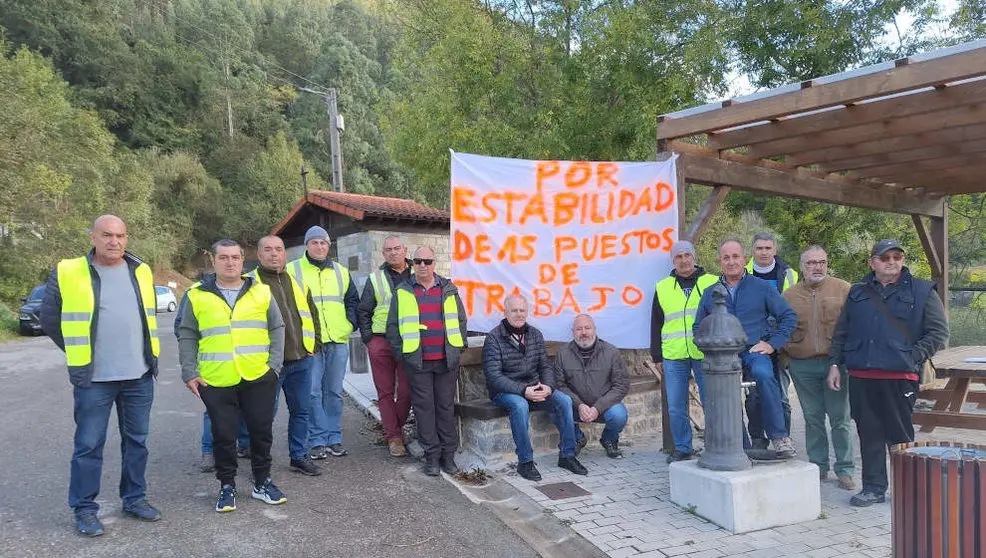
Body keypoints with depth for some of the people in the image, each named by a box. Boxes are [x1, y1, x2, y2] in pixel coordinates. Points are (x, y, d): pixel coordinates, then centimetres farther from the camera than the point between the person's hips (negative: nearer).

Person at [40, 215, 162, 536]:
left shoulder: (141, 272, 6)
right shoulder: (68, 273, -6)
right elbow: (49, 319, 3)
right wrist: (79, 352, 4)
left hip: (139, 376, 4)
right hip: (93, 378, -3)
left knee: (136, 440, 12)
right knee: (88, 445, 4)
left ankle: (134, 498, 25)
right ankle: (84, 509, 17)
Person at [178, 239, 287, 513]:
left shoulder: (261, 292, 5)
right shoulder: (197, 295, 3)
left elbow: (277, 329, 7)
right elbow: (187, 337, 6)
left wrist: (274, 364, -2)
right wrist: (189, 373, -1)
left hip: (259, 378, 1)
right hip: (216, 381, -1)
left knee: (262, 431, 9)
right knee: (224, 435, 7)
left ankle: (262, 482, 26)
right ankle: (227, 486, 24)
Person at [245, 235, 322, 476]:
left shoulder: (297, 282, 14)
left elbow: (312, 314, 21)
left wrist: (312, 344, 12)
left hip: (301, 360, 5)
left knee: (301, 411, 13)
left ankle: (299, 456, 27)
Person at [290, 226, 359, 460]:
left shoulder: (341, 272, 14)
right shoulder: (293, 270, 4)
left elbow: (352, 300, 20)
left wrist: (351, 324, 5)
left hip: (338, 341, 3)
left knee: (334, 392, 9)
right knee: (313, 392, -4)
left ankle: (334, 438, 17)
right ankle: (317, 440, 5)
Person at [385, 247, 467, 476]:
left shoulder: (448, 290, 9)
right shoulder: (402, 292, 5)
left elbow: (461, 320, 12)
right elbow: (393, 325, 5)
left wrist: (458, 348, 4)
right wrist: (400, 353, -1)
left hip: (446, 360, 1)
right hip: (417, 362, -1)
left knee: (446, 406, 7)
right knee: (424, 408, 3)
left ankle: (448, 453, 15)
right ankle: (432, 455, 12)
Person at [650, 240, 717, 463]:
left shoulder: (712, 283, 6)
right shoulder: (662, 287, 11)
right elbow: (656, 325, 13)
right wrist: (657, 357, 10)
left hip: (706, 355, -2)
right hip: (673, 357, 2)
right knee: (676, 407, 6)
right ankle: (682, 448, 20)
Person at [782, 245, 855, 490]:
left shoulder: (843, 290, 0)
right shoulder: (789, 295, 7)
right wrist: (786, 357, 4)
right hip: (803, 366, 2)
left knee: (840, 419, 3)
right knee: (813, 418, 10)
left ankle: (845, 470, 14)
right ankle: (818, 466, 21)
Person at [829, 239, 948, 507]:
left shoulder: (922, 291, 4)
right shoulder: (857, 293, 15)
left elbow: (939, 332, 2)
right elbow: (840, 332, 19)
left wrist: (912, 357, -8)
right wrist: (835, 364, 11)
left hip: (900, 377, -3)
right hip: (860, 377, 4)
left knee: (900, 435, 2)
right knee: (869, 434, 8)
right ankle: (874, 488, 18)